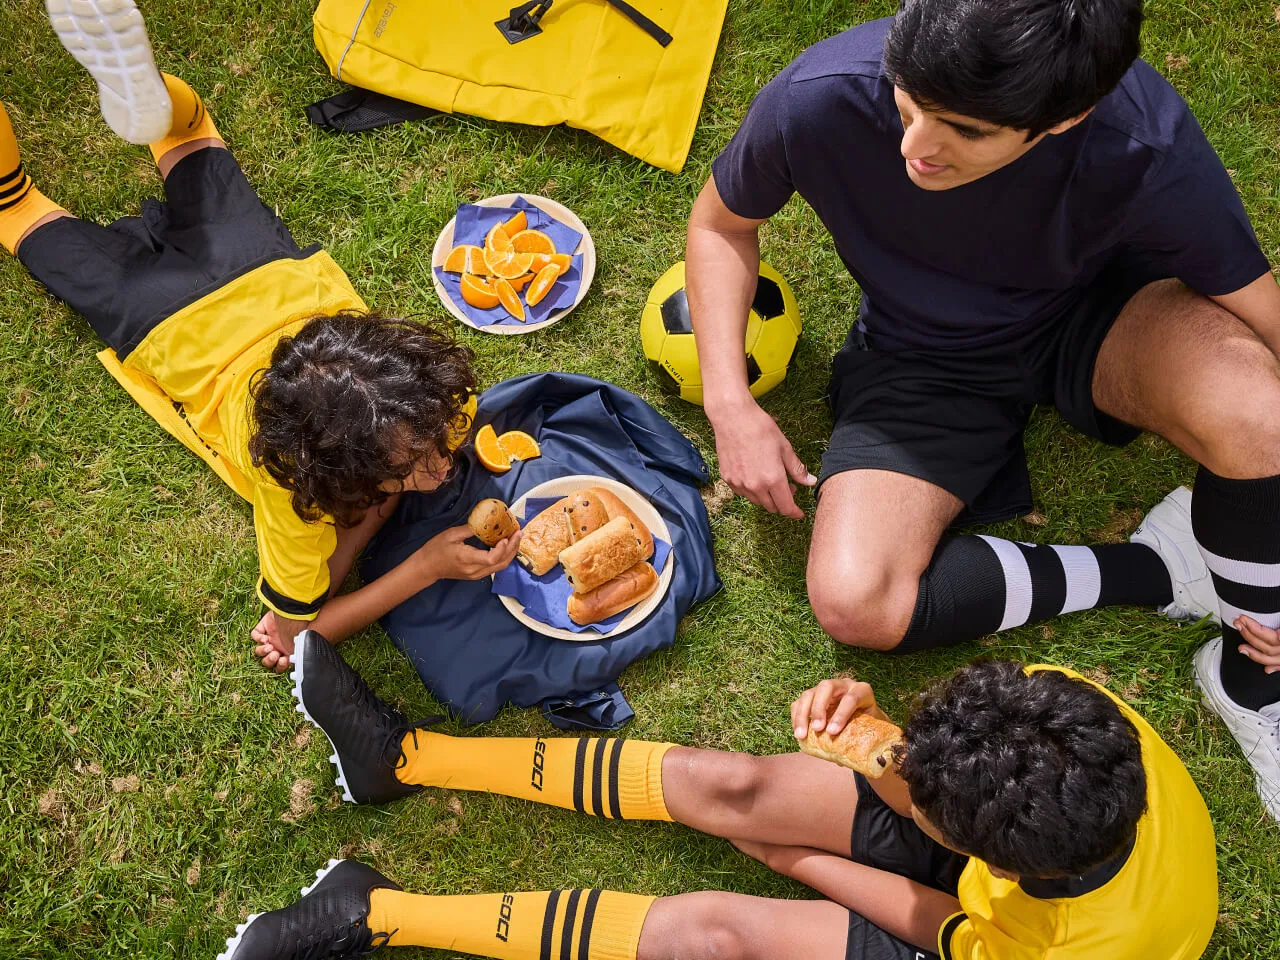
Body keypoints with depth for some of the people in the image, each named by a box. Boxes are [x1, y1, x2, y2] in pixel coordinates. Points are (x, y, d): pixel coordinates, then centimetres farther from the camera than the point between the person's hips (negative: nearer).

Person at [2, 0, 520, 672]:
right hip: (173, 326, -3)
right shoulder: (292, 495, -45)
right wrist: (427, 566, -43)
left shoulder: (422, 390, -35)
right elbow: (296, 626, -31)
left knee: (193, 148, 32)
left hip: (275, 274, 3)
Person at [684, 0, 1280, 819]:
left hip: (1096, 315, -1)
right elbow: (723, 222, -7)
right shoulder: (819, 100, -30)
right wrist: (730, 401, -16)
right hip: (926, 359, 2)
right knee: (855, 603, -24)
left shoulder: (1147, 146, -34)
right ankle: (1157, 568, -4)